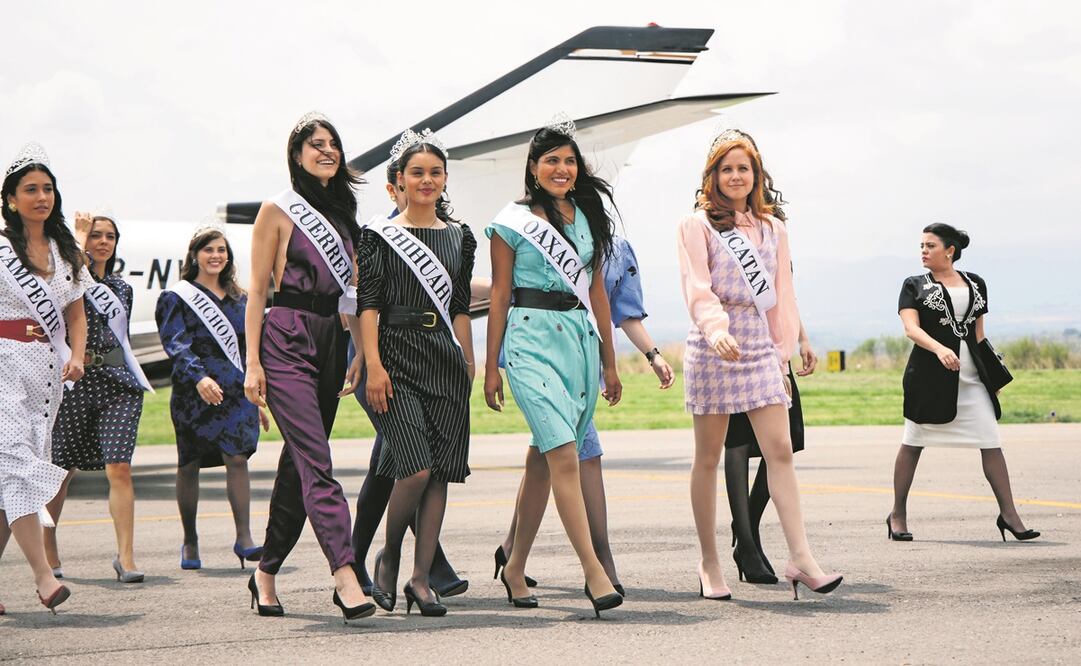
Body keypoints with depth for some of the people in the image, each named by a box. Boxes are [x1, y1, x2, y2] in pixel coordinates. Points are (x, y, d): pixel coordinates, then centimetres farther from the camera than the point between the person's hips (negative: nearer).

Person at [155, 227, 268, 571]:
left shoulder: (239, 299, 17)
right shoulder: (178, 297, 2)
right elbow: (175, 344, -12)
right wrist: (198, 377, -29)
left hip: (236, 392, 3)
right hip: (193, 392, -3)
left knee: (238, 458, -11)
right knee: (189, 465, 4)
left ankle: (244, 538, -13)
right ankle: (190, 542, 16)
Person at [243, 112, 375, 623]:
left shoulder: (342, 213, 17)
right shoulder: (278, 211, 0)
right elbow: (257, 290, -3)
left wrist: (363, 349, 11)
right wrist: (253, 362, -9)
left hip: (330, 341, 7)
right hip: (287, 343, -7)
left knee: (299, 462, 9)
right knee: (316, 462, -15)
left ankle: (266, 572, 20)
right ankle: (345, 576, -23)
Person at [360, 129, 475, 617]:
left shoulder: (459, 237, 15)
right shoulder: (379, 235, 2)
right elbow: (368, 305, -3)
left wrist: (469, 364, 13)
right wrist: (373, 365, -12)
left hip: (446, 362, 4)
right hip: (397, 359, -4)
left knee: (440, 473, -1)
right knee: (416, 468, -16)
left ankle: (421, 577, 5)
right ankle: (388, 555, 7)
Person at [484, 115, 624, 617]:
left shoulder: (588, 218, 14)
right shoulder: (513, 221, 1)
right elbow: (499, 294, 1)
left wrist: (609, 362, 17)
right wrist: (491, 366, 0)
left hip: (580, 339, 5)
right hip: (531, 340, -5)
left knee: (542, 459, 10)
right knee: (564, 457, -15)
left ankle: (515, 567, 20)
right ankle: (594, 572, -17)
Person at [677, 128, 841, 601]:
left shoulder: (772, 229, 17)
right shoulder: (697, 225, 2)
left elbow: (782, 295, 18)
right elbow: (697, 287, -11)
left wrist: (784, 351, 13)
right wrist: (716, 329, -28)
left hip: (760, 346, 4)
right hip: (714, 346, -4)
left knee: (780, 450, -7)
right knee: (709, 457, 2)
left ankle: (800, 558, -12)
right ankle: (709, 564, 10)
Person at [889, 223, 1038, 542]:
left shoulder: (976, 284, 13)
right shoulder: (915, 285, 3)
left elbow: (979, 333, 18)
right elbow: (911, 328, -11)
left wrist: (991, 371, 13)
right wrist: (940, 349, -28)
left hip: (971, 378, 3)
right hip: (928, 376, -3)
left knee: (991, 442, -4)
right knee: (912, 443, 3)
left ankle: (1008, 515, 0)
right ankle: (898, 515, 14)